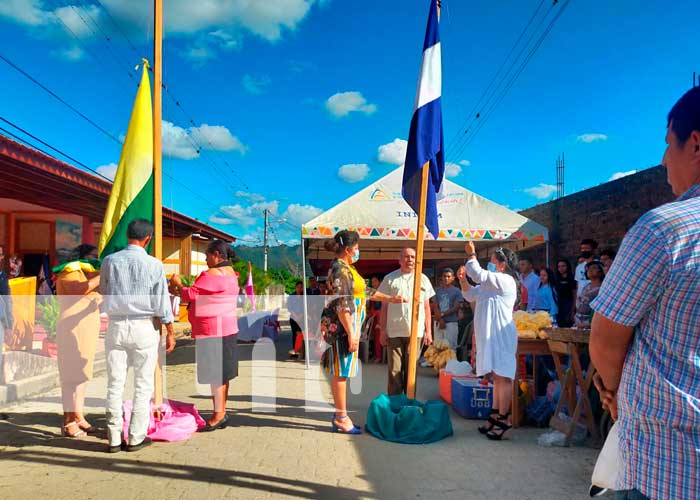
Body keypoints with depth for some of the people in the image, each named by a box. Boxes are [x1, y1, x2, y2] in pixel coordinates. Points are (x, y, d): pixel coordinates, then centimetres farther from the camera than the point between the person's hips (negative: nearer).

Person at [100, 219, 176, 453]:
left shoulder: (110, 261, 0)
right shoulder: (154, 264, -6)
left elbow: (103, 292, 14)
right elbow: (162, 302, -5)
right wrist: (170, 332, 2)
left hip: (116, 326, 2)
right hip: (144, 327, -2)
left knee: (115, 383, 9)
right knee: (143, 384, 8)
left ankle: (114, 438, 15)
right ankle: (136, 438, 13)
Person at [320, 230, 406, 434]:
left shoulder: (347, 268, 17)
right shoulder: (340, 270, -14)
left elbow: (365, 291, 27)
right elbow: (341, 305, -21)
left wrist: (390, 298, 29)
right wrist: (351, 334, -22)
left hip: (348, 327, 10)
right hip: (341, 327, -10)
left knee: (341, 372, 13)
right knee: (340, 372, -3)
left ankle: (339, 415, 21)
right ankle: (341, 418, 6)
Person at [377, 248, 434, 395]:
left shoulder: (423, 279, 9)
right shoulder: (390, 278, 5)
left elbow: (427, 307, 10)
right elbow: (384, 307, 5)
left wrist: (428, 331, 5)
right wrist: (383, 331, 1)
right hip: (394, 332, -1)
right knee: (395, 370, 3)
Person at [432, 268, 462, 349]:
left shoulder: (456, 291, 0)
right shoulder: (438, 290, 11)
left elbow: (456, 307, -7)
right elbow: (436, 307, 6)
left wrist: (442, 314, -10)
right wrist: (440, 319, -8)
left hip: (451, 323, -4)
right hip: (439, 323, 4)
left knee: (450, 347, -5)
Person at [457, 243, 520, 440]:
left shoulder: (505, 280, -11)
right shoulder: (491, 282, 20)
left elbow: (479, 274, -22)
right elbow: (471, 295, 22)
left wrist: (471, 255, -10)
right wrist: (463, 280, 5)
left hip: (500, 335, -10)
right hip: (491, 335, 10)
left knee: (503, 377, -7)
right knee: (497, 377, 13)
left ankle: (503, 420, -4)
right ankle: (495, 415, 20)